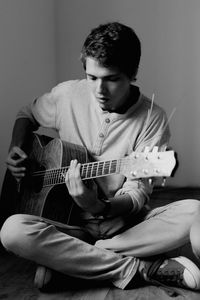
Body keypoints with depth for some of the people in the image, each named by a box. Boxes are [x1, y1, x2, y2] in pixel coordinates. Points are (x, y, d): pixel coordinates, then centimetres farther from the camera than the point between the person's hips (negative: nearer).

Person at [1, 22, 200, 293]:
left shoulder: (152, 119, -10)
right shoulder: (67, 95, -3)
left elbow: (138, 194, -10)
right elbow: (27, 114, 19)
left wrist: (99, 207, -30)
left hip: (125, 224, 0)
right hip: (72, 223, 1)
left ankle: (64, 257, -20)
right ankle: (144, 269, -20)